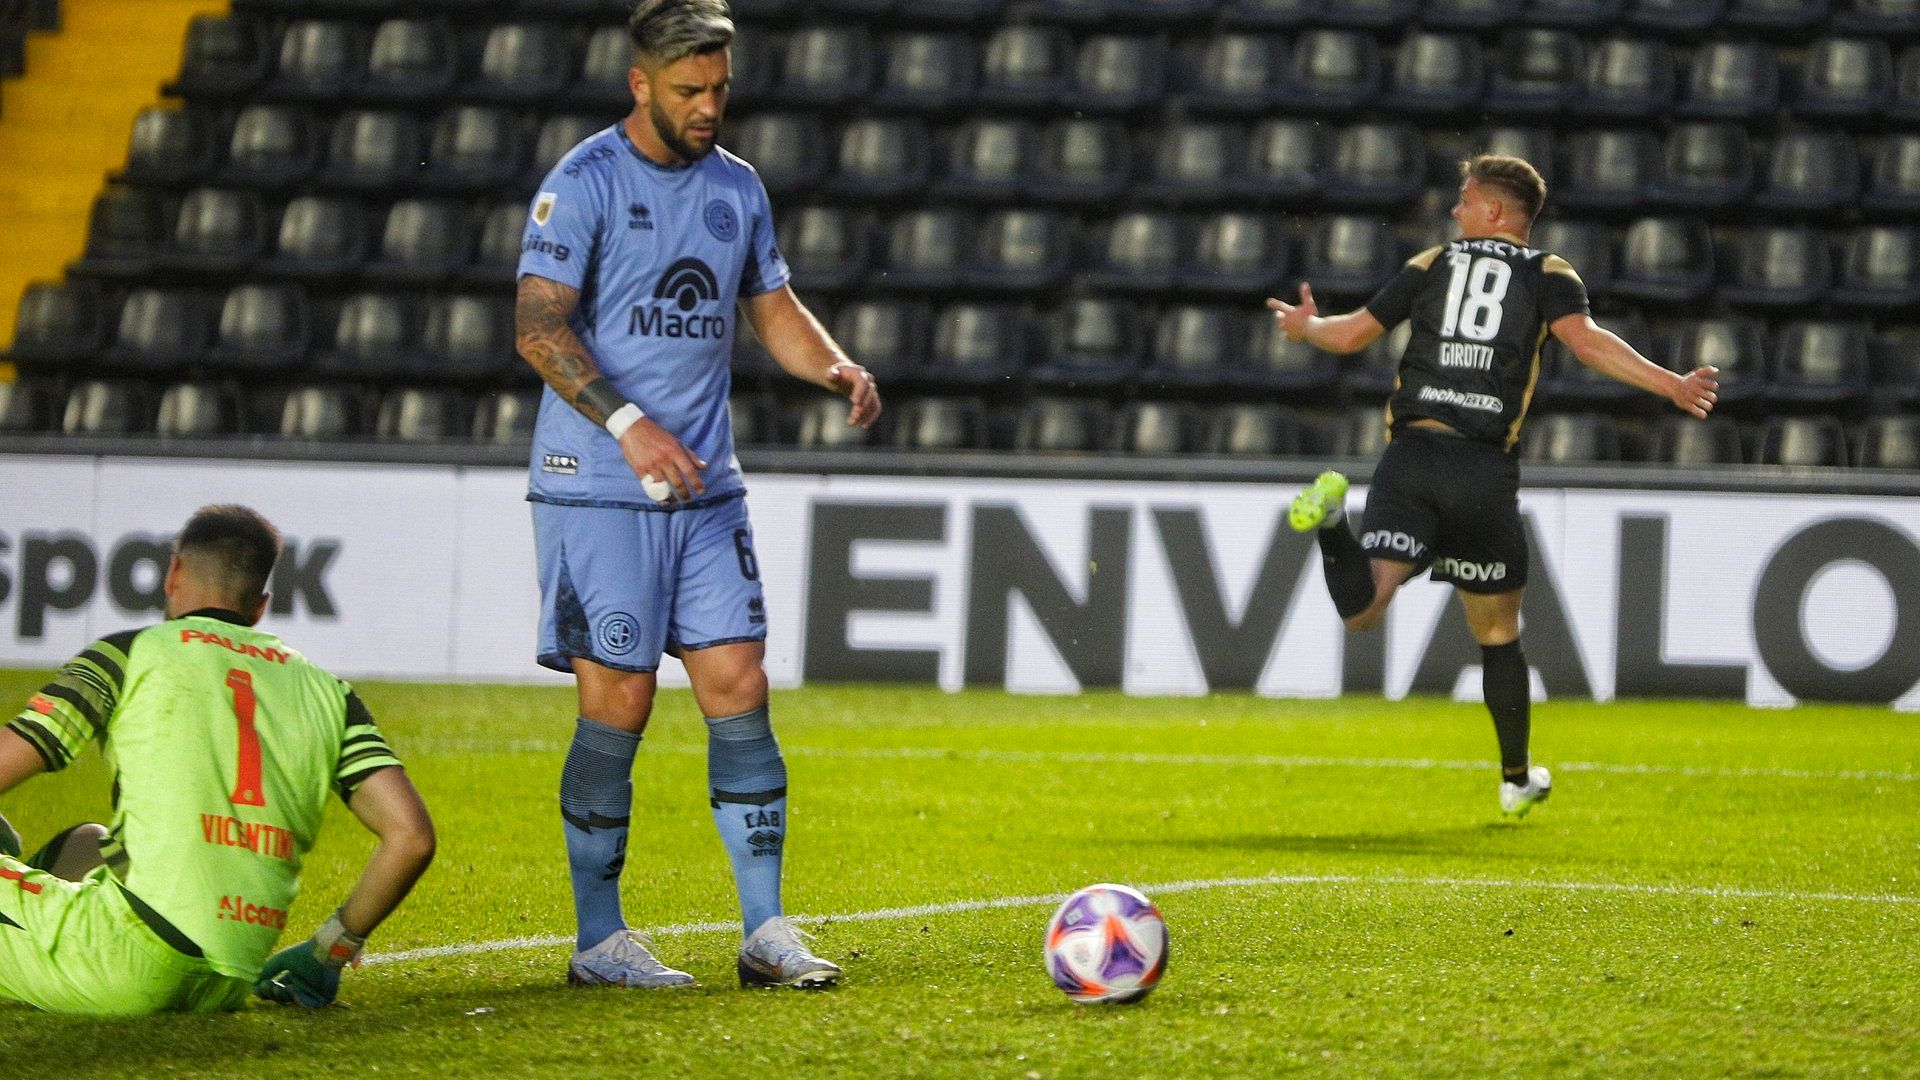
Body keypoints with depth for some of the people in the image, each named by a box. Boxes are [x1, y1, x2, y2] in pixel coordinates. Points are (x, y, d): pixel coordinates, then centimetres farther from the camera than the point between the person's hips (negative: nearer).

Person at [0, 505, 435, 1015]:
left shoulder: (131, 654, 3)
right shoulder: (327, 691, 14)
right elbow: (411, 835, 5)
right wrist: (331, 951, 16)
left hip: (130, 971, -6)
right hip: (231, 986, 6)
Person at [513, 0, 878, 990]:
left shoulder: (736, 188, 12)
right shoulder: (583, 184, -8)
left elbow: (773, 309, 20)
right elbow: (538, 327, -15)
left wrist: (838, 369, -1)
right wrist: (629, 425, -25)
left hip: (707, 492, 6)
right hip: (597, 492, -6)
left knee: (739, 692, 0)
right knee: (617, 705, -3)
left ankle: (766, 931, 4)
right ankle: (599, 940, 7)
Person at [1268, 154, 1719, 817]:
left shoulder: (1431, 265, 16)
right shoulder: (1549, 275, 10)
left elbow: (1354, 333, 19)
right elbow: (1585, 341, -8)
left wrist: (1305, 325, 40)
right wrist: (1671, 386, -9)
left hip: (1410, 457, 0)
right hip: (1486, 470, 0)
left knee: (1363, 609, -11)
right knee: (1497, 632, 16)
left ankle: (1332, 526, -39)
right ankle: (1517, 779, 24)